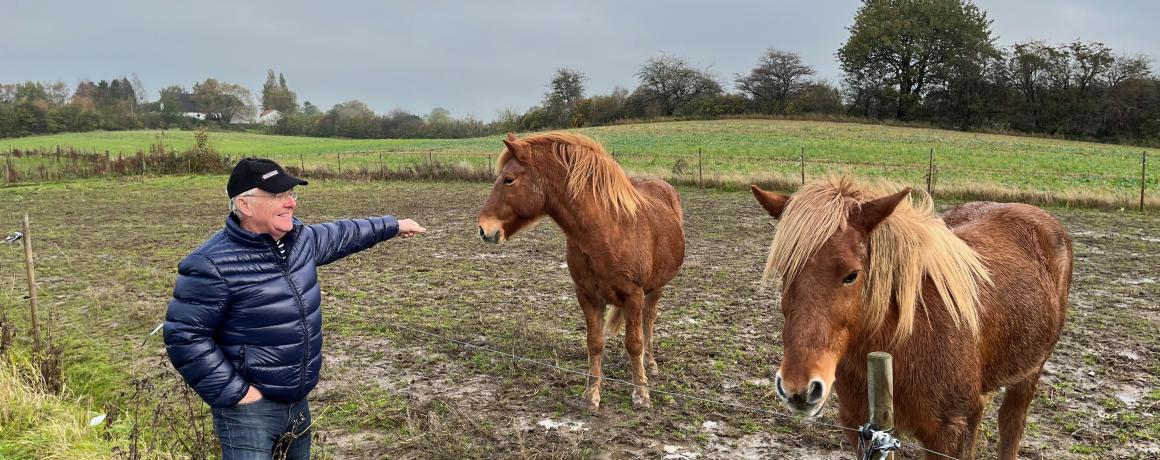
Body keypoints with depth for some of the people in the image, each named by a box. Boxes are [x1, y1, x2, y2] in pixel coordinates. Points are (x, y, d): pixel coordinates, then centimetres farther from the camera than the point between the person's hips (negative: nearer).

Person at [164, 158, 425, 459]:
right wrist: (234, 392, -20)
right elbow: (185, 336, -20)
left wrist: (392, 226, 30)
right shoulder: (214, 265, -22)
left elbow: (340, 236, 21)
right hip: (249, 407, -7)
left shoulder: (299, 238, 1)